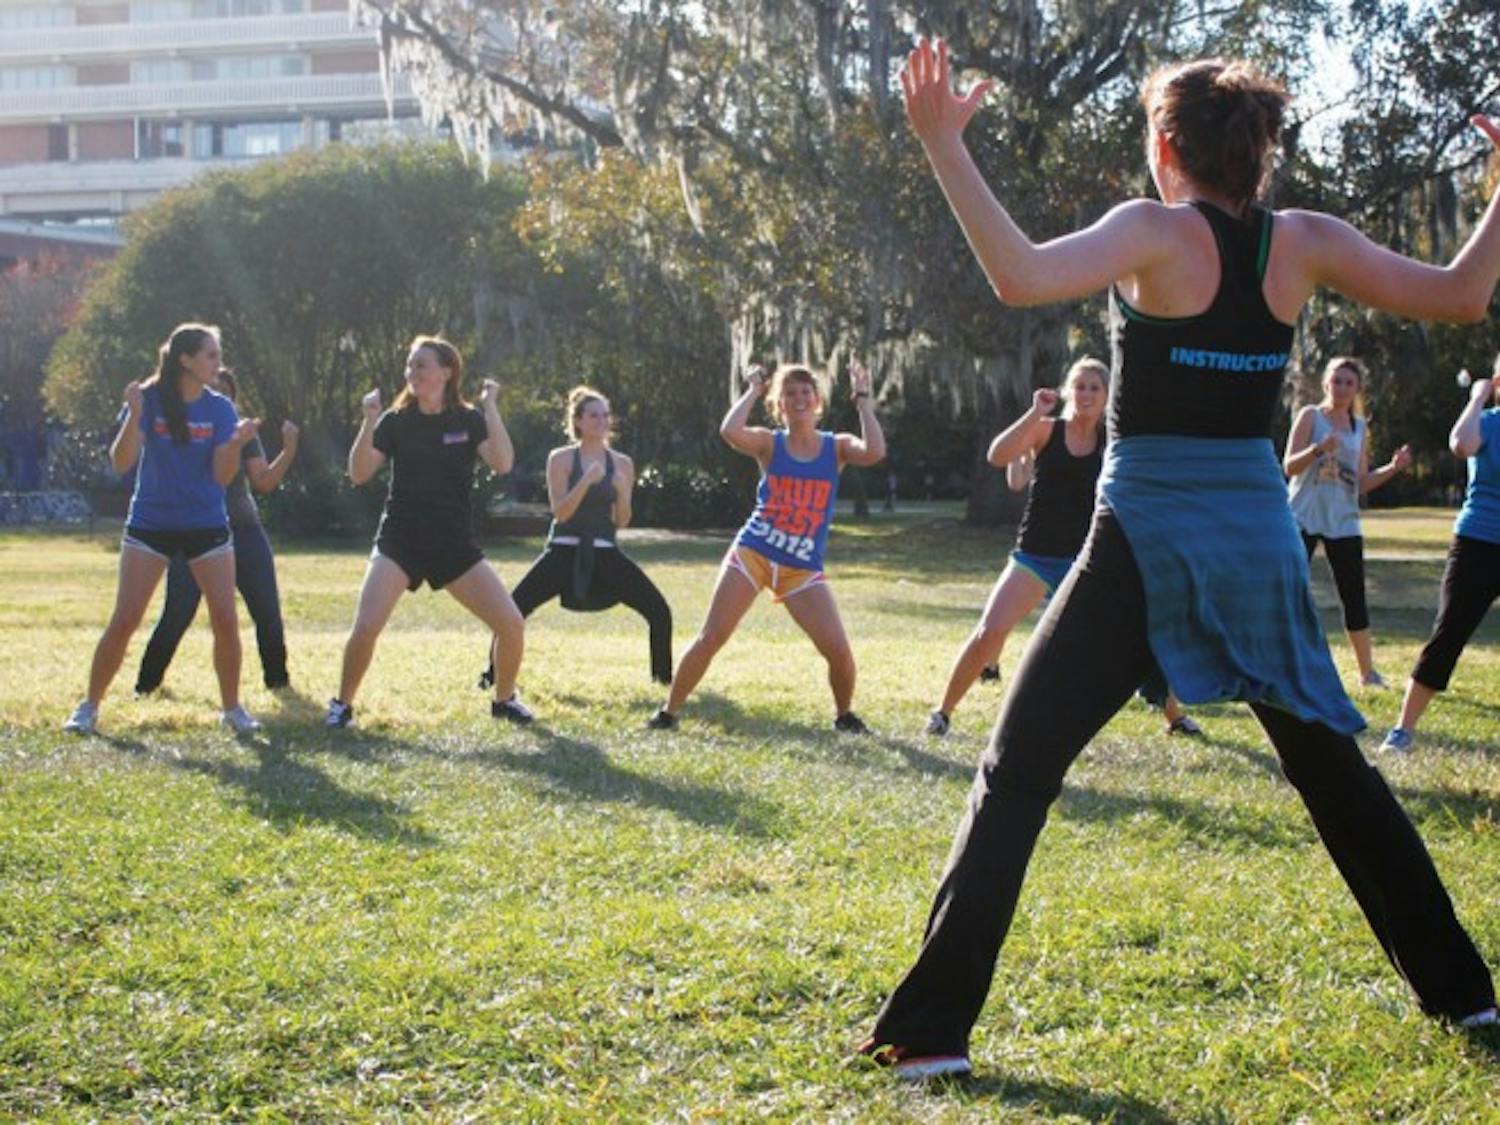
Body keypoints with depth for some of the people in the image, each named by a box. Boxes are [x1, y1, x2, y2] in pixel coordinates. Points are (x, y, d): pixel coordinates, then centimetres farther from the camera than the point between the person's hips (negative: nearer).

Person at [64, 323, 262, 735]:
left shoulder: (220, 408, -2)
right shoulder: (148, 399, -7)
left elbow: (222, 476, -7)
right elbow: (121, 462, -15)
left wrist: (236, 443, -25)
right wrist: (133, 417, -30)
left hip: (207, 527, 2)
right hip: (150, 526, -2)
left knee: (226, 619, -6)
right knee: (124, 621, -5)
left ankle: (232, 708, 10)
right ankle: (89, 707, 9)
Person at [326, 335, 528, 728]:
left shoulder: (469, 420, 1)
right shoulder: (396, 422, 1)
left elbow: (503, 463, -16)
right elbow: (359, 474, -9)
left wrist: (490, 408, -20)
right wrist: (369, 421, -18)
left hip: (456, 546, 1)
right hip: (400, 543, -1)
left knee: (512, 624, -7)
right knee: (365, 627, -20)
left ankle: (504, 699, 18)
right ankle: (343, 704, 2)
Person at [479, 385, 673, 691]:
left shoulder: (622, 464, 4)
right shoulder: (560, 459, -3)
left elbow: (622, 522, 3)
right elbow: (560, 512, -12)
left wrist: (622, 491, -15)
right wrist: (586, 481, -23)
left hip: (605, 554, 2)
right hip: (565, 551, -2)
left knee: (659, 611, -8)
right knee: (513, 609, -13)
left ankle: (664, 675, 10)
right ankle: (493, 674, 3)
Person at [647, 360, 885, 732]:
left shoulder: (837, 447, 3)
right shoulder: (769, 443, 0)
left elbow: (875, 452, -19)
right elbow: (730, 431, -22)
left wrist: (862, 399, -11)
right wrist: (753, 392, -9)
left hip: (803, 569, 1)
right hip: (750, 554, -1)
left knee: (838, 650, -11)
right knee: (711, 638, -7)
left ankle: (844, 715, 16)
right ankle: (668, 711, 7)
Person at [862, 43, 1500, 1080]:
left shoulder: (1158, 232, -10)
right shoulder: (1305, 243, 3)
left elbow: (1022, 276, -27)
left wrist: (943, 147, -26)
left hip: (1146, 547, -4)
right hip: (1261, 546, 5)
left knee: (1016, 772, 0)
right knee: (1334, 770, 21)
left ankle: (934, 1028, -7)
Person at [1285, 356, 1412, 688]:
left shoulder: (1360, 428, 13)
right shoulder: (1310, 416, -1)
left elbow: (1362, 483, 12)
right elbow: (1289, 466, -9)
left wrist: (1393, 468, -3)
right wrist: (1318, 449, -26)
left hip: (1343, 523, 4)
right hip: (1304, 519, -4)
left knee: (1355, 598, 5)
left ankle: (1368, 671, 15)